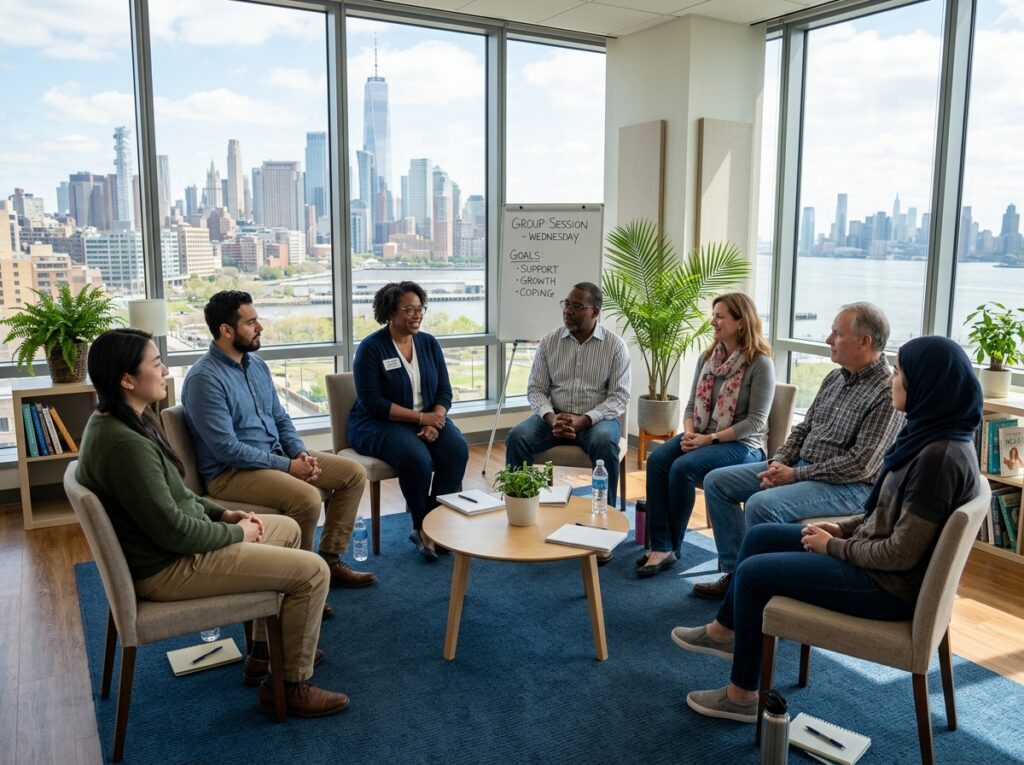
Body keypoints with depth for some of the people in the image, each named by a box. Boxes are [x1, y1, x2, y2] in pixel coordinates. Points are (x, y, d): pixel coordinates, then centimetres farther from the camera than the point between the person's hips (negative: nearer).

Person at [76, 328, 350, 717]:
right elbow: (174, 532, -26)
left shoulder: (116, 421, 4)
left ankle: (264, 654, 30)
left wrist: (222, 513, 5)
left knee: (288, 529, 22)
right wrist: (237, 534, -11)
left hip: (167, 544, 11)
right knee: (312, 571, -11)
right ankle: (290, 686, 6)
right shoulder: (125, 444, -29)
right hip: (168, 567, -11)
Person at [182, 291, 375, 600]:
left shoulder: (257, 365, 9)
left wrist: (301, 453, -5)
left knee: (354, 473, 2)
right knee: (306, 498, -33)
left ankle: (330, 561, 10)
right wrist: (287, 466, -20)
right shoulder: (204, 378, -18)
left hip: (276, 455, 9)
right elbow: (227, 449, -22)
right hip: (230, 472, -9)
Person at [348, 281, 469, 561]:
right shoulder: (370, 348, -9)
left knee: (457, 450, -24)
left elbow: (444, 392, 5)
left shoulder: (429, 343, 6)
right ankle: (423, 528, -10)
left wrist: (434, 423, -16)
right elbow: (372, 403, -15)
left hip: (428, 419, 5)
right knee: (417, 459, -33)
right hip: (380, 424, -5)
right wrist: (421, 417, -20)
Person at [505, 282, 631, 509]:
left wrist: (582, 420, -21)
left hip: (596, 419, -2)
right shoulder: (549, 341, 4)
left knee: (604, 443, -35)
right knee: (517, 436, -24)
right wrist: (551, 418, -18)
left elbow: (619, 397, -7)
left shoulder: (615, 345, -3)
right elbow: (535, 389, 3)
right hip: (554, 417, 2)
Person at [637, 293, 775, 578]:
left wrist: (710, 438, -19)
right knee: (657, 460, -21)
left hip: (741, 444, -6)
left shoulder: (760, 363, -10)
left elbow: (755, 421, -14)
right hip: (702, 437, 6)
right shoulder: (707, 358, 10)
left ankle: (672, 546, -10)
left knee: (683, 467, -29)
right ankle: (660, 546, -21)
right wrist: (689, 432, -9)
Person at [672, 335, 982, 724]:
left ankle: (742, 695, 10)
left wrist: (833, 546, -13)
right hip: (873, 555, 10)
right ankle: (724, 630, 30)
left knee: (753, 573, -6)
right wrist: (842, 527, 3)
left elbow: (901, 554, -27)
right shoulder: (929, 434, 3)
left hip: (887, 585, -10)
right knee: (759, 536, 13)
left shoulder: (941, 455, -28)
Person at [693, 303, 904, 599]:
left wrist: (796, 474, -18)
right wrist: (779, 461, -1)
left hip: (850, 486, -9)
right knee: (716, 481, 2)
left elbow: (861, 465, -22)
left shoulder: (887, 393, -17)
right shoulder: (834, 378, 11)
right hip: (799, 466, 9)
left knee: (762, 504, -33)